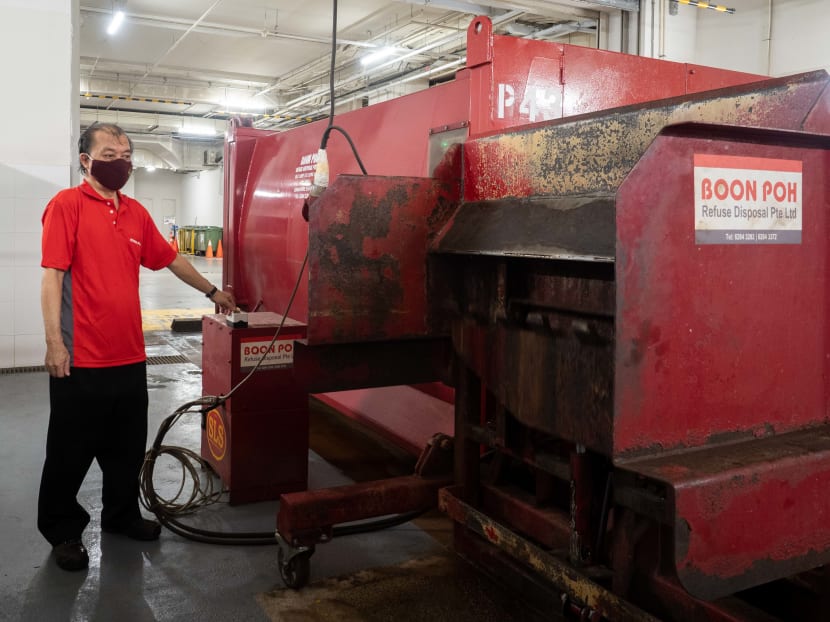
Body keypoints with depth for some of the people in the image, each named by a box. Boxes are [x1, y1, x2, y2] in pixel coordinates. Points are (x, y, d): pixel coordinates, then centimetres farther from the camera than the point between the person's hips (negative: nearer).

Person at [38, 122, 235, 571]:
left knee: (127, 449, 17)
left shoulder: (136, 213, 11)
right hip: (80, 360, -6)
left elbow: (171, 259, 24)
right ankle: (62, 530, 26)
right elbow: (52, 275, -12)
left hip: (129, 357, 6)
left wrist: (211, 291, 30)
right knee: (71, 450, 9)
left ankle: (121, 515, 35)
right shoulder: (67, 204, -7)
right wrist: (54, 341, -17)